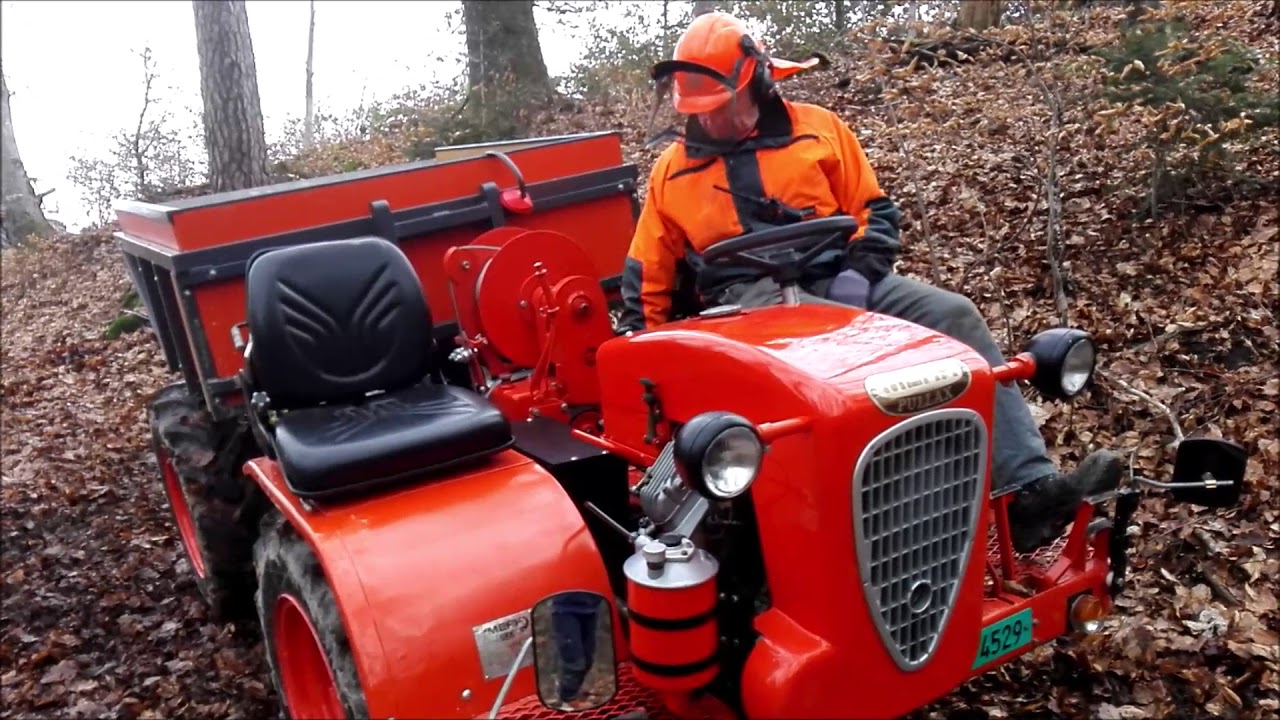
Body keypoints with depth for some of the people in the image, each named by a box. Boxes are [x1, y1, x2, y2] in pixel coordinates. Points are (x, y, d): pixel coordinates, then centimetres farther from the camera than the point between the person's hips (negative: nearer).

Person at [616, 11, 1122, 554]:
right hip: (748, 295, -2)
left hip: (836, 278, 3)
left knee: (956, 317, -19)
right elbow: (647, 278, 12)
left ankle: (1029, 486, -25)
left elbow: (875, 212, 10)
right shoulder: (672, 170, 10)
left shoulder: (816, 129, 9)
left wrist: (858, 274, -8)